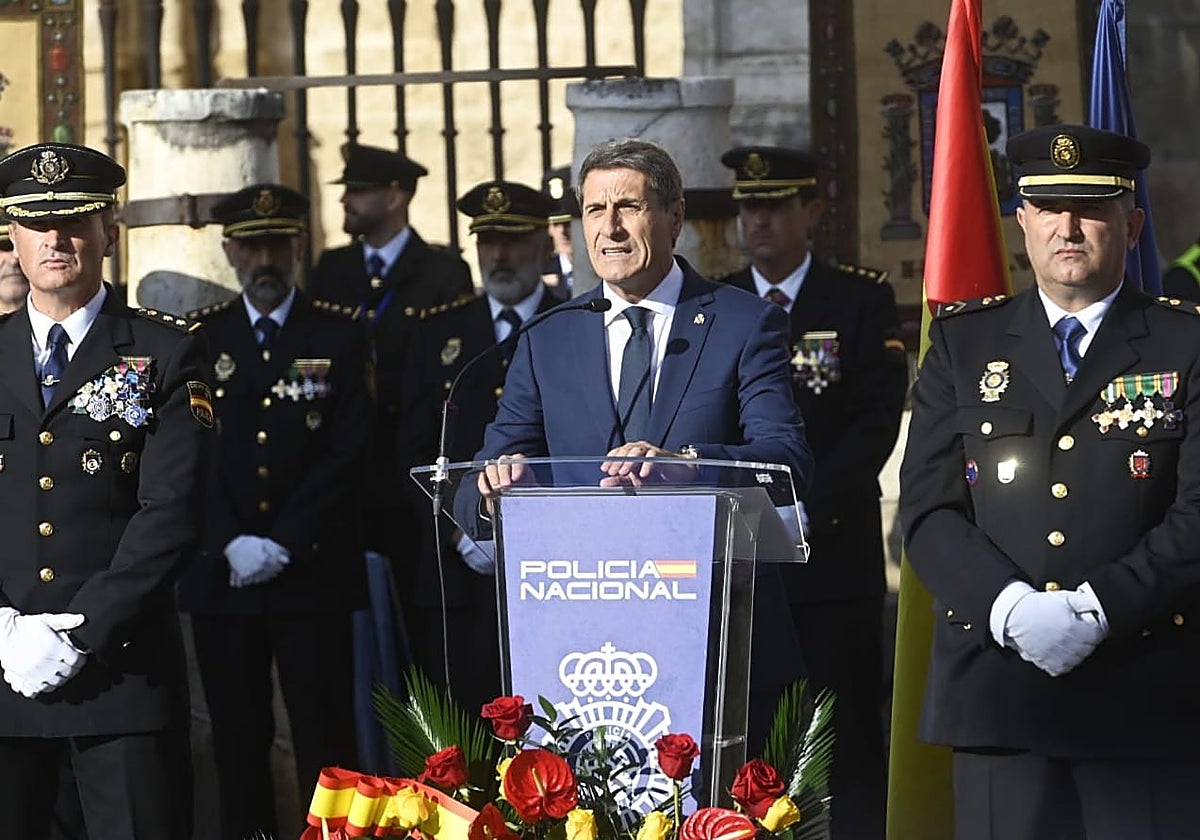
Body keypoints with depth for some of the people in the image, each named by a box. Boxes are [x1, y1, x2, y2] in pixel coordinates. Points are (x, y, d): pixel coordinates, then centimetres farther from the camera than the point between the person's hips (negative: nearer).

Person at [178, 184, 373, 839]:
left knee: (324, 738, -2)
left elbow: (348, 453, -3)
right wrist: (232, 545, -10)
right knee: (237, 740, 4)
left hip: (314, 572, -1)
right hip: (222, 576, 2)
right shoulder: (199, 338, 7)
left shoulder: (340, 337, 4)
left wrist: (282, 545, -11)